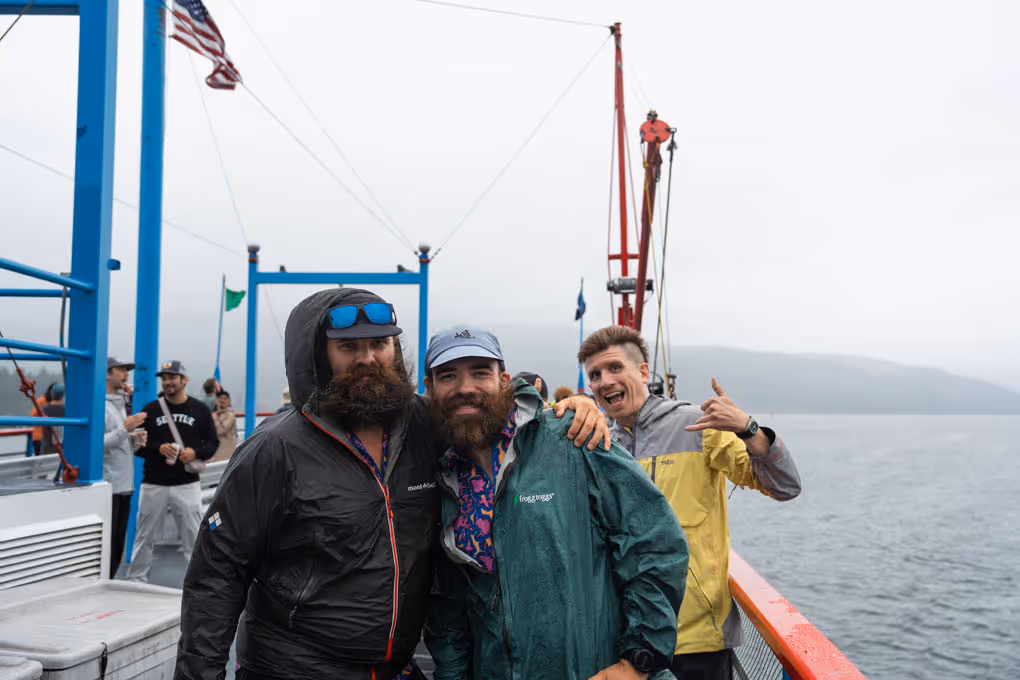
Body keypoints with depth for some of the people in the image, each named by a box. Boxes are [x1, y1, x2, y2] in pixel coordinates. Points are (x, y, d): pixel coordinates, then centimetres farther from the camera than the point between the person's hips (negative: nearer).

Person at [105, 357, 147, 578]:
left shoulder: (121, 404, 19)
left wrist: (136, 440, 5)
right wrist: (125, 429, -23)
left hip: (124, 486, 9)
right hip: (107, 487, -9)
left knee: (117, 549, 14)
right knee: (105, 548, -6)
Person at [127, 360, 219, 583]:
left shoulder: (200, 410, 4)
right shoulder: (150, 409, 4)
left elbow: (213, 443, 7)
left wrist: (196, 453, -12)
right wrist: (158, 448, -15)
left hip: (187, 484, -1)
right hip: (154, 484, 1)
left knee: (194, 535, 0)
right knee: (145, 535, 11)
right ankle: (136, 578, 25)